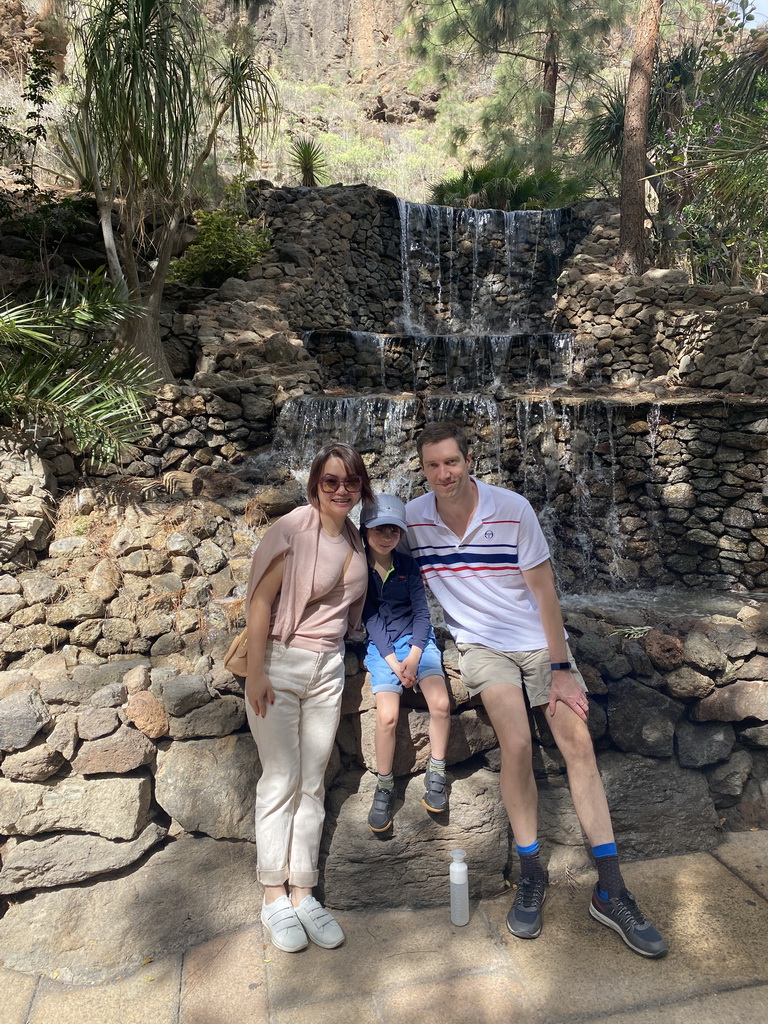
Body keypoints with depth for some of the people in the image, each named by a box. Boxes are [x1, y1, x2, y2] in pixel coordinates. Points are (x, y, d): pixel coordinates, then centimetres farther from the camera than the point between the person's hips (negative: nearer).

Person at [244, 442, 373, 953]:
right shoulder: (293, 530, -13)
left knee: (312, 783, 10)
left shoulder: (354, 540, 5)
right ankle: (274, 896, 18)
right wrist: (255, 673, -17)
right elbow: (260, 599, -14)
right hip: (280, 664, -5)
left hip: (328, 667, 5)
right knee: (282, 780, 2)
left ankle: (303, 893, 22)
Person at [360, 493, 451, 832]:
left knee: (441, 703, -20)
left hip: (416, 638, 2)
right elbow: (369, 618, -5)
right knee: (387, 715, -20)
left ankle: (436, 774, 3)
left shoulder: (408, 565, 5)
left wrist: (413, 657, -11)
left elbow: (421, 612, 2)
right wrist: (393, 662, -14)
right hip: (380, 645, -1)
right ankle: (384, 786, 4)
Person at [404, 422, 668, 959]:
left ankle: (611, 891, 2)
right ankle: (531, 877, -1)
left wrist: (560, 669, -13)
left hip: (539, 640, 0)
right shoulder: (413, 518, -10)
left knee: (578, 742, -9)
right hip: (482, 645, 0)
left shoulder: (513, 509, -16)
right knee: (517, 743, -21)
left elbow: (544, 591, -12)